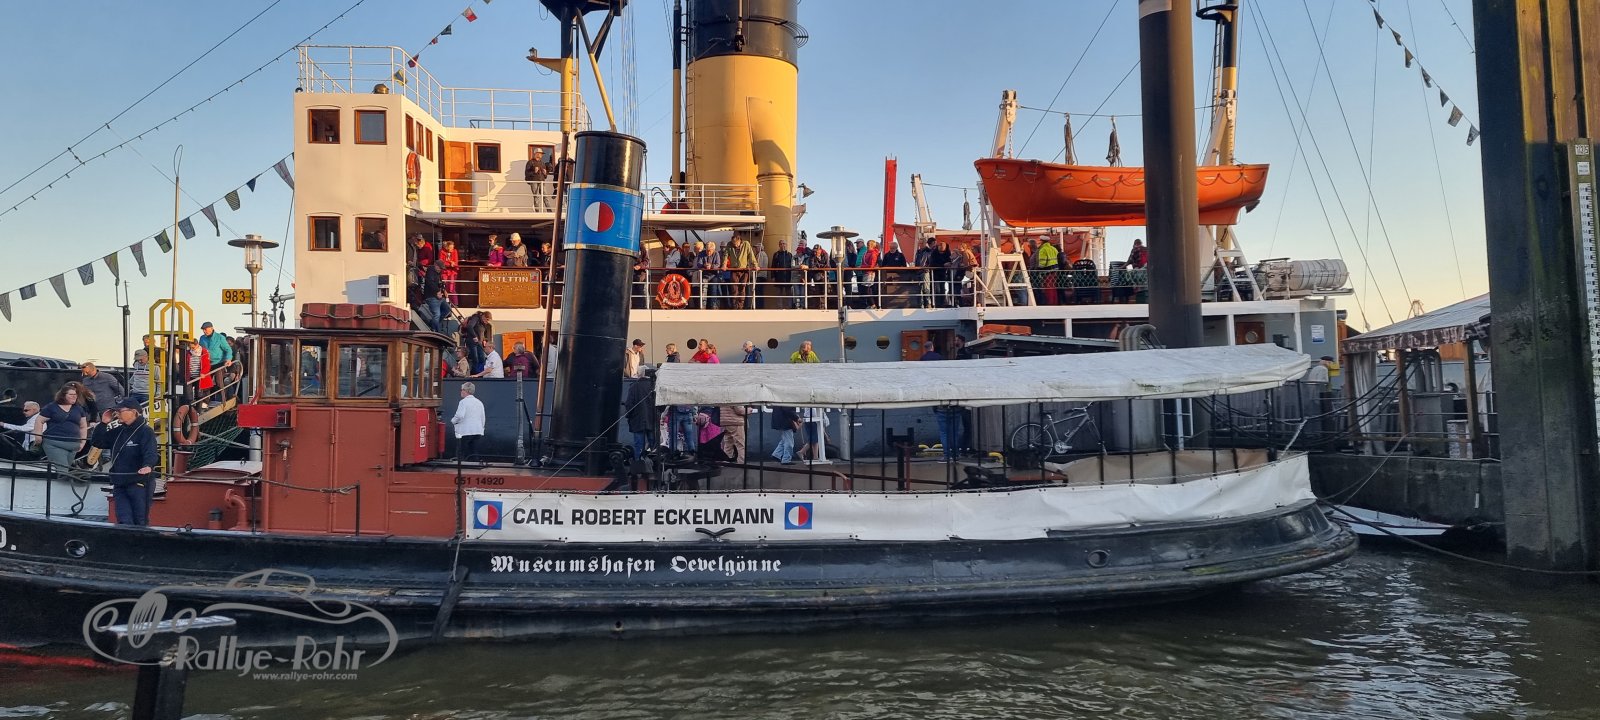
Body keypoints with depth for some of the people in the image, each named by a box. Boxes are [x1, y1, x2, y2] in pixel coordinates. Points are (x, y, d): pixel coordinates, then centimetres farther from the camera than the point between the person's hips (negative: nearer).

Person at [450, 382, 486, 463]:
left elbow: (459, 416, -20)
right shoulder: (479, 402, 13)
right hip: (477, 431, 7)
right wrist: (481, 429, 23)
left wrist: (453, 421, -1)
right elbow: (482, 418, 15)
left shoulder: (463, 402, -9)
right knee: (473, 454, 8)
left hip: (465, 432, -7)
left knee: (461, 456, -3)